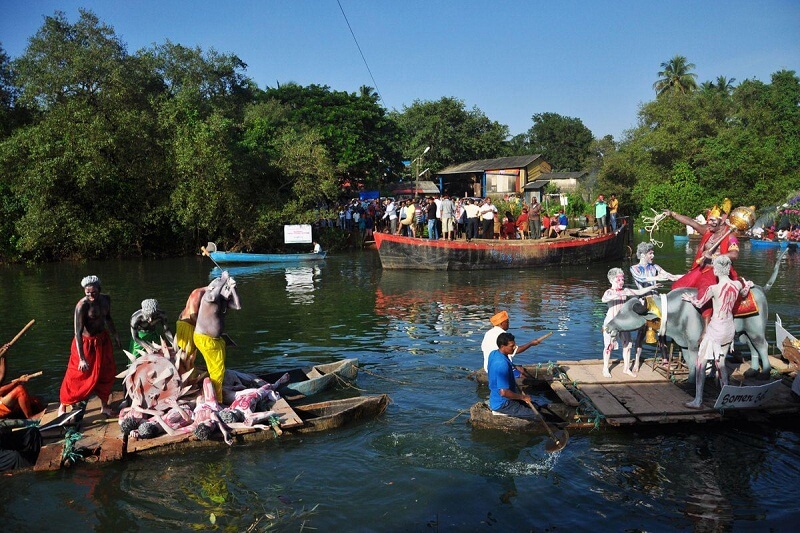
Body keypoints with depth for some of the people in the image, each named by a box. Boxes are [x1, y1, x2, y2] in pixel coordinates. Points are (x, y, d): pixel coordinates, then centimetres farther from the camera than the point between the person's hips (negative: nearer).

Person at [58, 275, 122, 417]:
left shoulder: (106, 299, -6)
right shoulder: (82, 306, -26)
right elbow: (78, 332, -28)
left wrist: (115, 335, 19)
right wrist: (81, 358, -31)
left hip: (103, 341, 6)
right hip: (86, 343, -6)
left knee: (107, 373, 14)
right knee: (77, 376, 2)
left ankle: (104, 404, 31)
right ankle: (63, 406, 22)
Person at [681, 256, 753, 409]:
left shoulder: (714, 288, -19)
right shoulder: (738, 284, -3)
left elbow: (698, 303, -3)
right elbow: (744, 293, 22)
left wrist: (689, 298, 17)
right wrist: (747, 284, 43)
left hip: (715, 330, -6)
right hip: (730, 330, 6)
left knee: (700, 363, 4)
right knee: (720, 363, 18)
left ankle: (698, 400, 4)